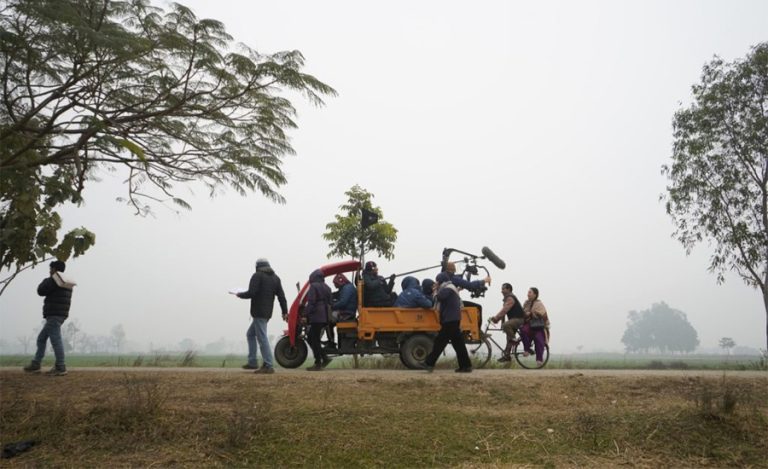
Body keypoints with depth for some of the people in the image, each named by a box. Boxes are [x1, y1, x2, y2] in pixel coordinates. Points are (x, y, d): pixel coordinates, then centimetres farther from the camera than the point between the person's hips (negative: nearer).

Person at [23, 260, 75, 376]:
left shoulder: (54, 280, -10)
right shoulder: (66, 283, 17)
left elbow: (41, 291, -8)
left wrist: (45, 282, 10)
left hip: (54, 315, -10)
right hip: (59, 315, 10)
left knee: (56, 340, -9)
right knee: (41, 338, 17)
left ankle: (61, 368, -9)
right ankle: (35, 364, 21)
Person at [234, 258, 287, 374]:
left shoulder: (257, 275, -7)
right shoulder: (275, 278, 14)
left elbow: (251, 293, -17)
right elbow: (281, 296, 8)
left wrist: (239, 294, 2)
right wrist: (285, 311, 10)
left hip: (258, 312, -8)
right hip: (267, 312, 8)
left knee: (262, 338, -8)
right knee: (250, 334, 21)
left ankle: (269, 366, -9)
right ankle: (252, 362, 20)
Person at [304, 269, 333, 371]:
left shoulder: (313, 286, -6)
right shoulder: (327, 287, 18)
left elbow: (311, 302, -15)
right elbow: (329, 302, 17)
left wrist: (306, 314, -12)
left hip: (316, 317, -8)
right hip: (325, 317, 8)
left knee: (314, 340, -2)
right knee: (312, 338, 15)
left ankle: (318, 363, -1)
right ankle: (325, 358, 9)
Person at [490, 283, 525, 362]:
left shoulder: (510, 298, -14)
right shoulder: (507, 298, 20)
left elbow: (504, 310, -25)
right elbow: (503, 311, 15)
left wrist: (495, 318, -28)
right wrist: (496, 319, 2)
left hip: (519, 319, -11)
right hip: (514, 319, 11)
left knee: (505, 325, -33)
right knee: (509, 338, 9)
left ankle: (513, 340, -15)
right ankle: (507, 355, 12)